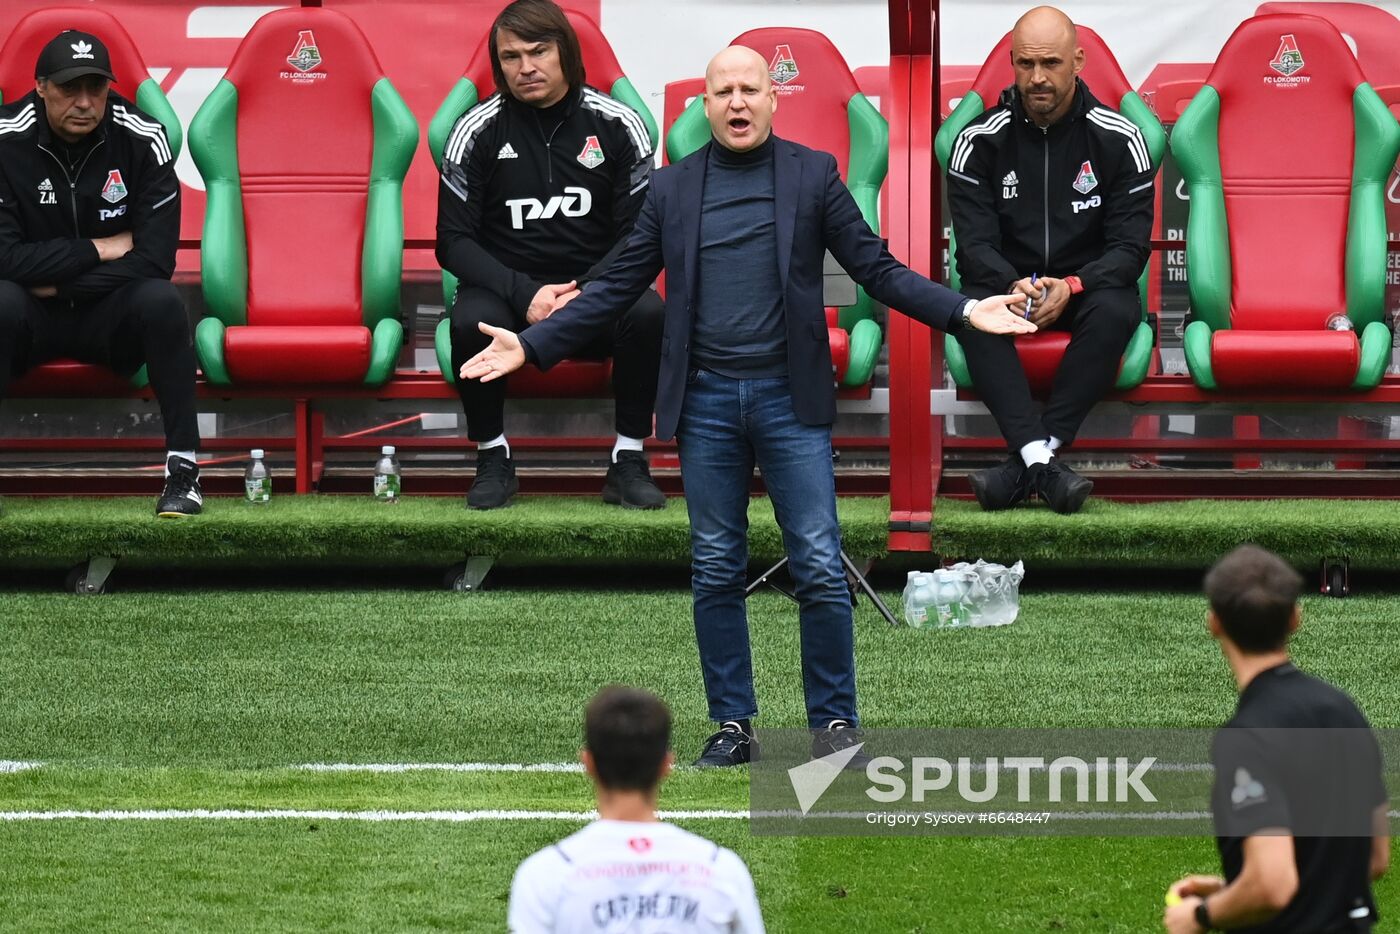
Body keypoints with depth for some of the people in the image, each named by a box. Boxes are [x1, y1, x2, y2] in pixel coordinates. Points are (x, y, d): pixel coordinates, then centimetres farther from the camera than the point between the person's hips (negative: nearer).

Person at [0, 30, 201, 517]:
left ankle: (183, 467, -24)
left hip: (112, 317, 1)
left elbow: (155, 259, -14)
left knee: (161, 302, -31)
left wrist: (60, 283, -15)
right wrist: (98, 249, -15)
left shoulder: (142, 140, -11)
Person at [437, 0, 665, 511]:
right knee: (471, 323, -34)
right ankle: (492, 459, -12)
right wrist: (525, 295, -19)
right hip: (507, 290, 0)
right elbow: (453, 240, -3)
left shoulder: (618, 125, -1)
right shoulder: (477, 131, -2)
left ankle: (628, 461, -16)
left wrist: (586, 293, -18)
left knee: (647, 314, -31)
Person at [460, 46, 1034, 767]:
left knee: (820, 569, -4)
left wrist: (963, 312, -11)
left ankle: (833, 723, 6)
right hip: (705, 402, 2)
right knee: (716, 573, 5)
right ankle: (732, 726, 14)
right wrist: (532, 345, 2)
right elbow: (619, 286, 10)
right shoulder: (672, 187, 8)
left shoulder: (813, 174, 3)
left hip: (790, 398, -2)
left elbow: (876, 268, 1)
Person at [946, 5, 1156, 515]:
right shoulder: (980, 140, -2)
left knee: (1114, 312, -36)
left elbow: (1130, 245, -6)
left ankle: (1027, 461, -35)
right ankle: (1041, 460, -43)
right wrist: (1013, 286, -28)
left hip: (1087, 287, 0)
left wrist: (1072, 286, -25)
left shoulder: (1118, 139, -3)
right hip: (1008, 285, 0)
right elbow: (975, 242, -6)